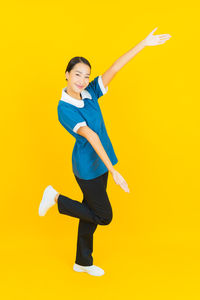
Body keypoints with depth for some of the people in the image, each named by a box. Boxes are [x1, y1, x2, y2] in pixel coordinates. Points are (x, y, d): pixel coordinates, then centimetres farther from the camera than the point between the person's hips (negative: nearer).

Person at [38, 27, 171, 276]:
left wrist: (144, 44, -11)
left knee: (91, 213, 17)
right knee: (104, 216, 4)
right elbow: (90, 136, -30)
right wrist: (113, 171, -35)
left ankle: (83, 262, 33)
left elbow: (115, 68, -7)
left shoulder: (90, 93, -3)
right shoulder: (64, 108, -21)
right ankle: (56, 198, 16)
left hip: (100, 164, 7)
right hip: (87, 167, -7)